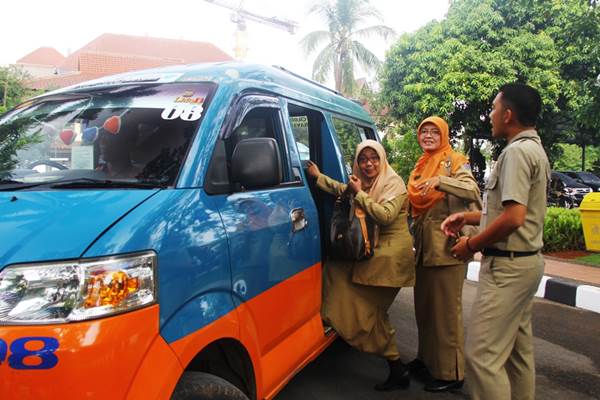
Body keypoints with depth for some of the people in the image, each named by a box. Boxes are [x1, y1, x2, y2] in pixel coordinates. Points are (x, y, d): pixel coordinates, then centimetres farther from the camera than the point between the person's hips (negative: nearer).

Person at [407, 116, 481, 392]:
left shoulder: (454, 161, -4)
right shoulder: (420, 166, 17)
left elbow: (472, 190, -21)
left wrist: (440, 181, -33)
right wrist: (416, 235, 13)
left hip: (447, 245, -7)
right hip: (424, 245, 7)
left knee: (446, 308, -3)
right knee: (424, 305, 15)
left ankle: (450, 372, 8)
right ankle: (426, 358, 30)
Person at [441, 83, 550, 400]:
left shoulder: (517, 151, -17)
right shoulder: (535, 149, 16)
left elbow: (513, 217, -26)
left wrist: (472, 244, -12)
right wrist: (467, 217, 12)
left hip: (508, 266, -11)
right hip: (527, 261, 11)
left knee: (483, 354, -6)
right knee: (519, 350, 18)